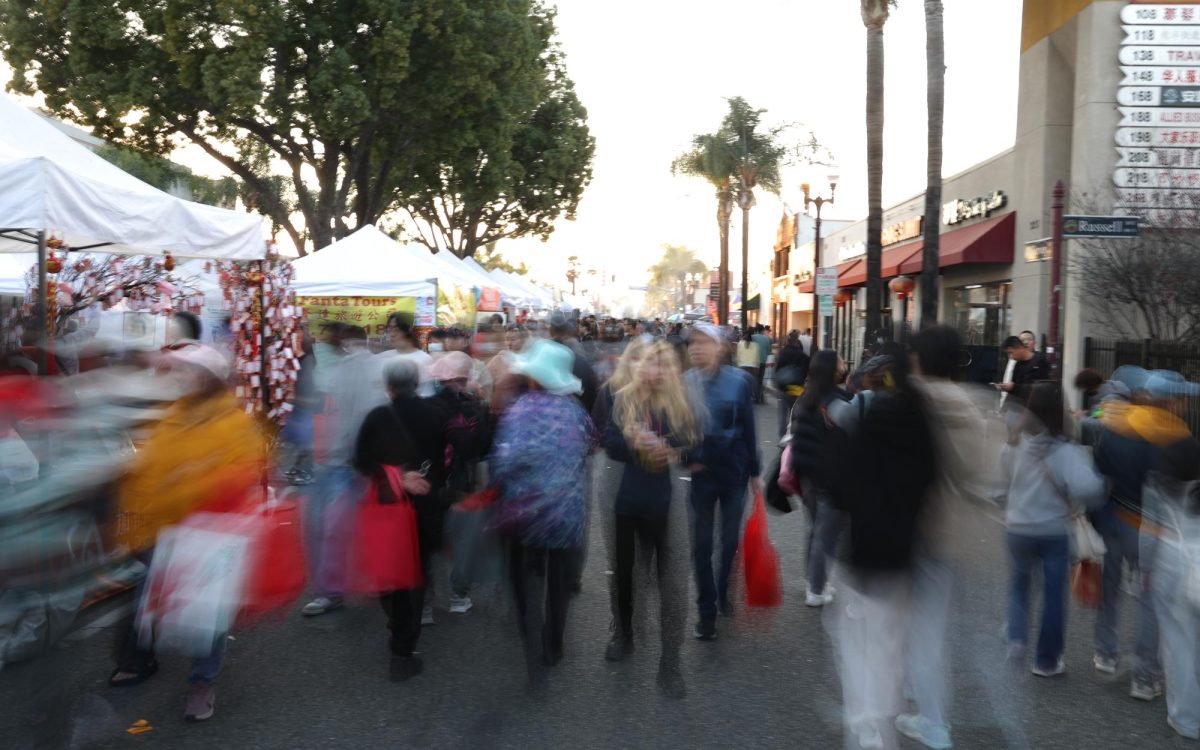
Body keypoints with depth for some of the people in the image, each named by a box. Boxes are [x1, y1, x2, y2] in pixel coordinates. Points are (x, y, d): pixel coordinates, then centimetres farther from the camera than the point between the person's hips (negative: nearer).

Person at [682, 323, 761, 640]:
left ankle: (725, 594, 36)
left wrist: (754, 472, 2)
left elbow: (749, 429, -1)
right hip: (700, 474, 0)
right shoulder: (683, 383, -7)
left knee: (732, 539, 13)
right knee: (702, 544, 7)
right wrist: (688, 460, -13)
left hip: (734, 471, 0)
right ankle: (707, 610, 21)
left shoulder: (738, 382, -6)